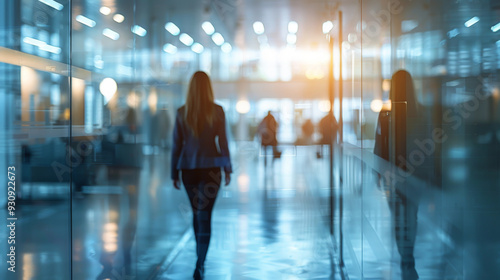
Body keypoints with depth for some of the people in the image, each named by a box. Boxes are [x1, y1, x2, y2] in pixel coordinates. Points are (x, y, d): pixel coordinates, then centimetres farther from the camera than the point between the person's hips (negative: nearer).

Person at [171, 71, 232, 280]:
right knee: (204, 214, -3)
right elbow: (222, 142, -5)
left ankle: (201, 259, 32)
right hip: (210, 167, -2)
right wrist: (228, 169, 4)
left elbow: (176, 144, 1)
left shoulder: (182, 112, -1)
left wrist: (174, 173, 7)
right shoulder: (217, 111, -6)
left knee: (197, 211, 19)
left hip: (188, 168, 2)